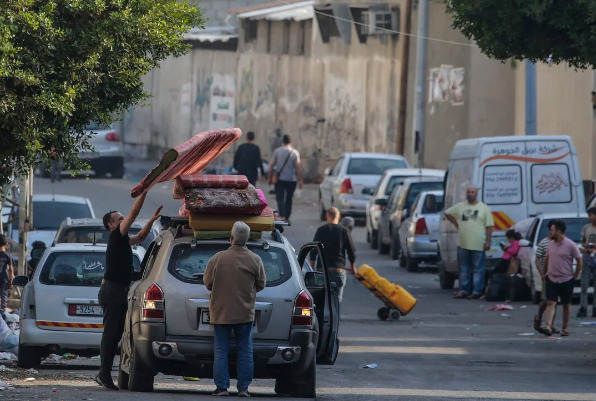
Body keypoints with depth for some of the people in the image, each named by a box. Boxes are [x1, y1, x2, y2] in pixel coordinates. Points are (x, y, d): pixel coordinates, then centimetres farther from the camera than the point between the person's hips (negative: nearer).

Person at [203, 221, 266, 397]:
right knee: (245, 351, 8)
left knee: (221, 350, 5)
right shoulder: (255, 260, -6)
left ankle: (222, 387, 1)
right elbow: (261, 284, 5)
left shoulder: (218, 259, -10)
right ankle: (243, 388, 5)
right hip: (245, 313, 1)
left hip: (221, 312, -1)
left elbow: (207, 282, -1)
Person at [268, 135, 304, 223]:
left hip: (280, 179, -1)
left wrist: (270, 178, 9)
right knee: (289, 199, 15)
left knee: (280, 198, -5)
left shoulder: (277, 151, -1)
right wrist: (300, 180, -5)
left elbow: (271, 166, 0)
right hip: (291, 179, 1)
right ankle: (287, 217, 21)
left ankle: (282, 215, -26)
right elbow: (298, 167, -8)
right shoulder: (294, 153, -3)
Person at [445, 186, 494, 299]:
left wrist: (488, 241, -8)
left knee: (478, 269, -3)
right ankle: (464, 290, 14)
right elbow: (447, 213, 22)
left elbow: (489, 226, -1)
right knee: (464, 269, 8)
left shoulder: (483, 208, 1)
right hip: (463, 243, 4)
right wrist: (456, 224, 9)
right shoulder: (460, 206, 9)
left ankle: (477, 291, -1)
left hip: (478, 245, -4)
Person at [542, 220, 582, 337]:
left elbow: (579, 261, -5)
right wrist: (544, 273, 14)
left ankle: (565, 328, 17)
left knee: (566, 304, 8)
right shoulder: (550, 244, 6)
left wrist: (575, 276, -4)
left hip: (566, 280, -3)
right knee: (550, 303, -9)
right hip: (551, 279, 3)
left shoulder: (570, 245, -9)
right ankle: (548, 327, -18)